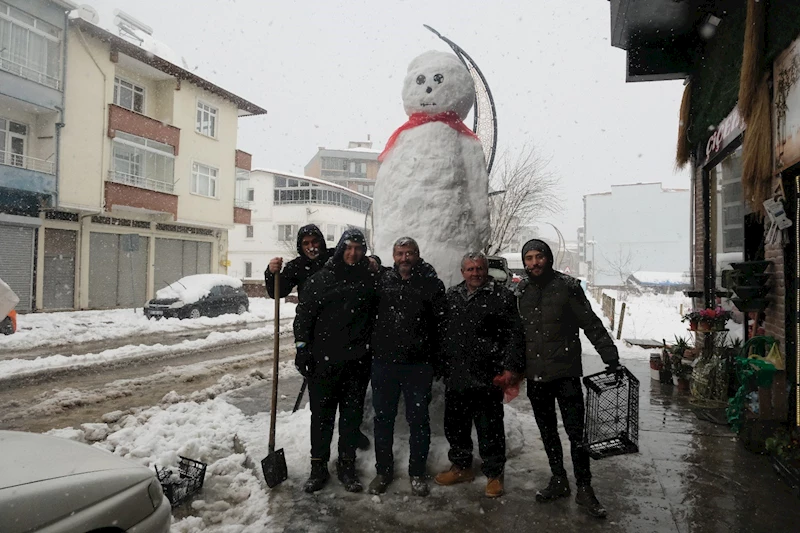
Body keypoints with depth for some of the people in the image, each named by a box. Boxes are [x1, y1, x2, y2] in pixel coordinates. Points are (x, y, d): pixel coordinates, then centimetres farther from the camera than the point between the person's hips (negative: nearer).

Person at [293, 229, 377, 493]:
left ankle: (346, 466, 26)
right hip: (324, 359, -1)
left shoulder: (372, 278, 4)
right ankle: (318, 467, 22)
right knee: (322, 414, 8)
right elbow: (304, 313, -1)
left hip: (358, 361, 2)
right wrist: (302, 348, -6)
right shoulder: (321, 278, -1)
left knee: (352, 414, 11)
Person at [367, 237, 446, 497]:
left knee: (418, 419, 11)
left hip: (418, 364, -2)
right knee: (383, 417, 13)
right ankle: (383, 470, 31)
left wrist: (434, 357, -6)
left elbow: (441, 322, -3)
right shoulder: (382, 279, 2)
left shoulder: (432, 284, -4)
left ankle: (417, 473, 28)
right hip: (384, 361, 2)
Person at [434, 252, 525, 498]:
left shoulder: (501, 296, -3)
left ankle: (494, 474, 25)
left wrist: (512, 366, -13)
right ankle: (461, 466, 36)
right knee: (455, 424, 16)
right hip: (455, 377, 5)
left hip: (487, 378, -5)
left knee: (490, 429, 6)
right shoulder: (451, 296, 11)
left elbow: (515, 334, -7)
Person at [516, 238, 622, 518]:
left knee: (576, 433, 1)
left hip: (565, 372, -4)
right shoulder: (520, 291, 5)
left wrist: (611, 358, -10)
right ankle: (558, 480, 32)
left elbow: (592, 325, -6)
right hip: (535, 375, 4)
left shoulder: (567, 286, -6)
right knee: (547, 432, 16)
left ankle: (584, 489, 17)